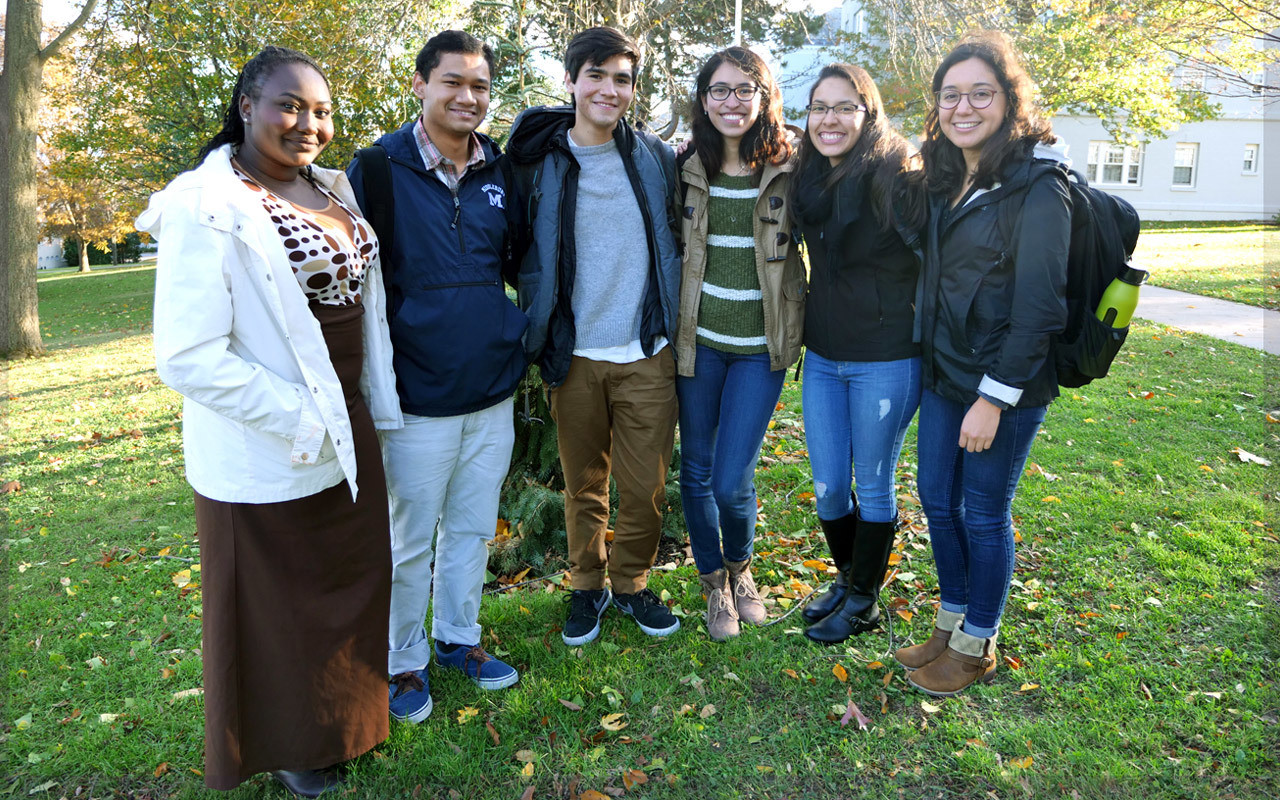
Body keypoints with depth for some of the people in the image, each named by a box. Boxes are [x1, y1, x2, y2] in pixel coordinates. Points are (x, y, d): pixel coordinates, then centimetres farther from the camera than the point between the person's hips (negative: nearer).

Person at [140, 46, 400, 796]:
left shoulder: (333, 190, 6)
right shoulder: (208, 205, -17)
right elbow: (188, 356, -23)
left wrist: (374, 404, 13)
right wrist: (299, 423, -20)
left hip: (349, 431, 7)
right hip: (266, 456, -7)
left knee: (353, 581, 20)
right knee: (279, 605, 12)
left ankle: (344, 717, 45)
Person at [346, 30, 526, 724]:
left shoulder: (500, 172, 5)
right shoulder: (377, 170, -9)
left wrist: (520, 342, 7)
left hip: (493, 395, 5)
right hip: (418, 399, -4)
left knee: (472, 529, 18)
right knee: (408, 541, 10)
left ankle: (459, 638, 38)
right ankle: (403, 663, 30)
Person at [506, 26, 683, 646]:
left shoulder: (655, 158, 4)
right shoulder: (540, 163, -1)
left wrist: (670, 319, 10)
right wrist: (542, 328, 0)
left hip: (648, 355, 1)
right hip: (575, 356, 0)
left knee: (645, 487, 7)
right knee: (583, 485, 13)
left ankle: (632, 584, 30)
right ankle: (587, 586, 33)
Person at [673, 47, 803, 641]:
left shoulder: (789, 172, -4)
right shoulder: (685, 171, 2)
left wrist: (803, 332, -1)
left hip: (761, 347, -2)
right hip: (698, 339, 3)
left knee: (731, 482, -5)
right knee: (696, 472, 9)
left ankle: (740, 567, 28)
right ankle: (714, 583, 33)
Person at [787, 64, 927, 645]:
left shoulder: (900, 178, -15)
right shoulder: (807, 181, 4)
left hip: (886, 362, -5)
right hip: (822, 358, 6)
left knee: (872, 486, 10)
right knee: (827, 486, 13)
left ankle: (864, 600, 29)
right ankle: (845, 578, 37)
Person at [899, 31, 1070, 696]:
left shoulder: (1037, 187, -15)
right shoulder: (946, 180, 9)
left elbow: (1038, 306, -18)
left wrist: (994, 397, -19)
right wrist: (934, 365, 9)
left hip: (1005, 386, -7)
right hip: (943, 373, 7)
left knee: (983, 515, 6)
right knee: (937, 500, 14)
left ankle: (977, 647, 26)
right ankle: (950, 625, 34)